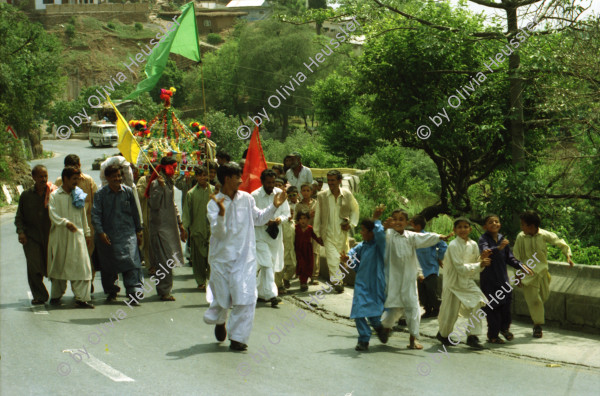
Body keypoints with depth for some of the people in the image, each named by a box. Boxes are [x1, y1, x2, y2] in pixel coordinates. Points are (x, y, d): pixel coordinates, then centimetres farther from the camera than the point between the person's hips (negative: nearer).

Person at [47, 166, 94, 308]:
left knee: (81, 266, -7)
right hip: (60, 236, -2)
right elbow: (53, 214, -13)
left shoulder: (78, 195, 11)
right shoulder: (54, 196, -1)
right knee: (59, 266, 8)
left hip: (77, 234, 3)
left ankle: (81, 297, -8)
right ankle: (56, 295, 22)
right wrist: (66, 222, -27)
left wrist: (87, 233, 18)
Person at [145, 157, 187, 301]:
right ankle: (164, 291, -7)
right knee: (164, 259, -10)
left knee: (167, 260, 11)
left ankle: (164, 289, 18)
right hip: (160, 226, -9)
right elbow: (154, 204, -21)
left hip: (170, 226, 9)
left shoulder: (169, 183, 16)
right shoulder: (156, 184, -12)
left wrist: (180, 224, 22)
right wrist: (160, 187, -28)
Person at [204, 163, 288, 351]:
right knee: (222, 298, 8)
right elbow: (218, 232, -18)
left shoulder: (246, 198, 3)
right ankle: (219, 321, 42)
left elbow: (258, 218, 20)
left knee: (245, 298, -10)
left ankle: (237, 338, -1)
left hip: (245, 257, 2)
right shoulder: (214, 204, -8)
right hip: (222, 257, -2)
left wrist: (273, 206, 8)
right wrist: (221, 213, -34)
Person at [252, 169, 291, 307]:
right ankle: (271, 294, -19)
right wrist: (266, 222, -21)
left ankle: (261, 293, 26)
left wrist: (280, 219, -11)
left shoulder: (279, 193, 3)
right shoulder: (255, 196, -9)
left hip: (275, 234, 5)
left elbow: (286, 212, 10)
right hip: (260, 234, -5)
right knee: (266, 264, -14)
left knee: (271, 265, 11)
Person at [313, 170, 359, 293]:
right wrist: (318, 233, 5)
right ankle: (337, 283, -11)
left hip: (342, 233, 2)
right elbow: (317, 215, 5)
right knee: (332, 260, -14)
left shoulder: (347, 195, -1)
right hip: (328, 234, -1)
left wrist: (351, 224, 0)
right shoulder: (321, 196, -2)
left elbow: (354, 209, 14)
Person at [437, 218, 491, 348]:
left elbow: (476, 266, 9)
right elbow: (460, 268, -22)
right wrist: (480, 265, -25)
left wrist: (482, 258, -11)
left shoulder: (473, 244, 2)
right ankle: (443, 334, 32)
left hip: (468, 282, 5)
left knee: (478, 303, -15)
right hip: (454, 283, -5)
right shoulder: (453, 245, -16)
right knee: (450, 313, 2)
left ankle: (473, 336, -7)